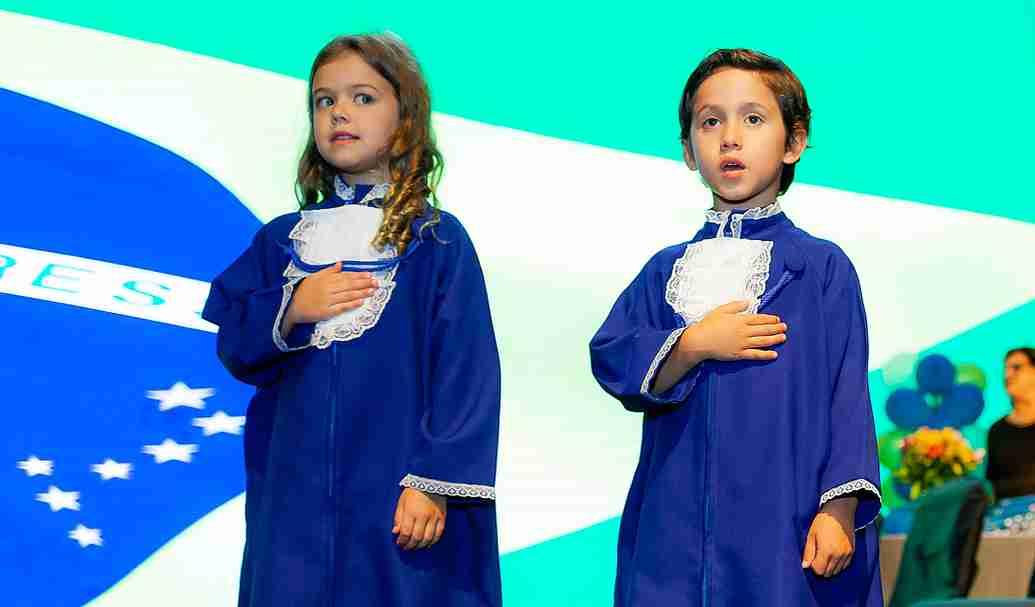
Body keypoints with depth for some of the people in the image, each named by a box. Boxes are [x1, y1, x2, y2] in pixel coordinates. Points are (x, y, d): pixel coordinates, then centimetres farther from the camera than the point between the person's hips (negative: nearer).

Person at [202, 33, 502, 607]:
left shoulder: (436, 241, -3)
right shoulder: (282, 240, 10)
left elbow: (466, 370, -7)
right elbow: (236, 349, 10)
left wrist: (435, 481, -13)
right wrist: (290, 310, -9)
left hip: (396, 496, -3)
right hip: (296, 494, 4)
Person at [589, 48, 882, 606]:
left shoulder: (822, 268, 2)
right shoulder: (666, 271, 12)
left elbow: (846, 393, -2)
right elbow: (611, 363, 2)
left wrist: (841, 509, -10)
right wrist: (692, 346, -14)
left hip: (786, 523, -2)